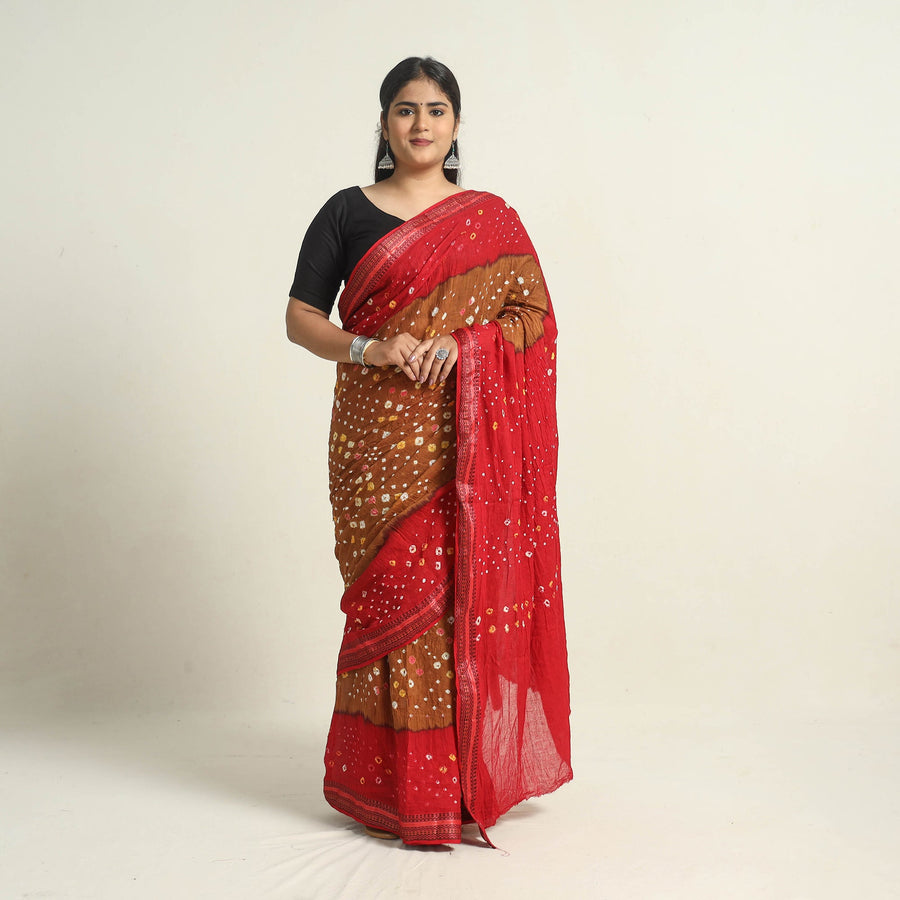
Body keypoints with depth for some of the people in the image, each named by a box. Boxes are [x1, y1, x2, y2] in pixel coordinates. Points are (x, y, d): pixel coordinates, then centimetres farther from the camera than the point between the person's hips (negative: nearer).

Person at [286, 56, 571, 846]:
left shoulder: (492, 219, 10)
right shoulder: (346, 213, 8)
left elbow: (534, 315, 5)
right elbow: (301, 317, 5)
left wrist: (464, 345, -13)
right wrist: (371, 350, -13)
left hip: (468, 439, 1)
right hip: (378, 439, -1)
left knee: (467, 593, -2)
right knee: (394, 596, -3)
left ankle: (469, 774, 12)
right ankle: (396, 784, 10)